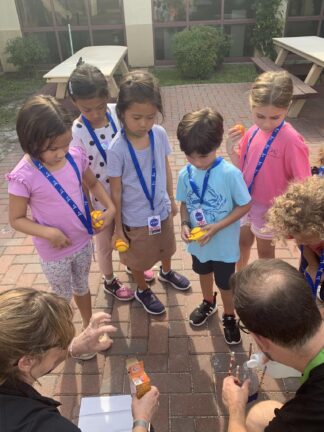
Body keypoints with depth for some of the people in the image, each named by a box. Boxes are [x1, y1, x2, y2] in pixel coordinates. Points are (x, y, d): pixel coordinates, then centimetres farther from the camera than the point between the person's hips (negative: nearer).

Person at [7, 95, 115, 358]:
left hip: (83, 242, 4)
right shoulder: (24, 176, -27)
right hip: (54, 252, -4)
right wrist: (47, 232, -30)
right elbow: (17, 219, -15)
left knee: (82, 287, 27)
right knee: (63, 297, 20)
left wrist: (110, 207, -10)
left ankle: (89, 326, 53)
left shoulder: (76, 156, -15)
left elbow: (93, 183, 5)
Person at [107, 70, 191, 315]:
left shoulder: (160, 134, -13)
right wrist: (118, 227, -8)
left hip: (162, 209, 5)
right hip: (136, 218, -5)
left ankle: (167, 272, 62)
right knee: (139, 258, 20)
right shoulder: (117, 149, -25)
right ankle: (142, 290, 49)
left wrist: (171, 199, 11)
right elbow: (116, 190, -16)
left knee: (166, 246, 30)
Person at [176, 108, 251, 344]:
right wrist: (185, 224, -17)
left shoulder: (230, 174, -26)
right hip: (198, 242, 4)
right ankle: (208, 303, 59)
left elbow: (245, 206, -17)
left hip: (224, 243, -4)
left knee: (225, 283, 17)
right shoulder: (186, 174, -14)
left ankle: (229, 317, 46)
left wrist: (217, 227, -26)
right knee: (204, 272, 29)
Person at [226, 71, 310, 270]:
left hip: (270, 209, -5)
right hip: (246, 202, 6)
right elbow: (243, 167, 3)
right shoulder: (252, 132, -7)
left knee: (265, 251, 17)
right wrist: (231, 149, -14)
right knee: (243, 242, 24)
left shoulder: (291, 141, -26)